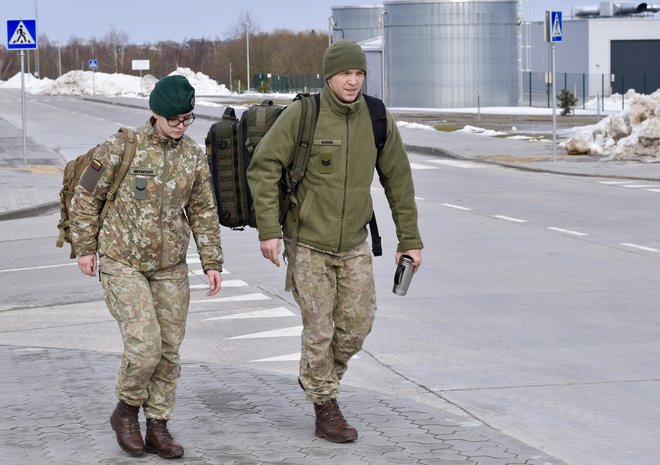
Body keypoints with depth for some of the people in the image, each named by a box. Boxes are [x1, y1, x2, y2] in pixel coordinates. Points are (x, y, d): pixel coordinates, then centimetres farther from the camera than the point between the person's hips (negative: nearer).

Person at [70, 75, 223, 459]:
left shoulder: (194, 156, 3)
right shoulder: (123, 147, -10)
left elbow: (203, 212, 12)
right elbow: (87, 197, -1)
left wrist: (212, 261, 8)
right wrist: (85, 247, 0)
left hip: (171, 267, 5)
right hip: (123, 264, -5)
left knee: (169, 349, 5)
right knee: (144, 344, -15)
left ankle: (157, 427, 18)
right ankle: (126, 410, 11)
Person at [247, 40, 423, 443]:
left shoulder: (378, 120, -3)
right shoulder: (302, 115, -14)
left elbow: (398, 180, 5)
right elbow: (263, 169, -10)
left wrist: (410, 239, 5)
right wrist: (269, 230, -15)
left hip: (355, 243, 4)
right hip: (308, 242, -4)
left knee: (358, 324, 3)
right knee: (319, 328, 0)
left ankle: (316, 378, 31)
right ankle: (326, 410, 15)